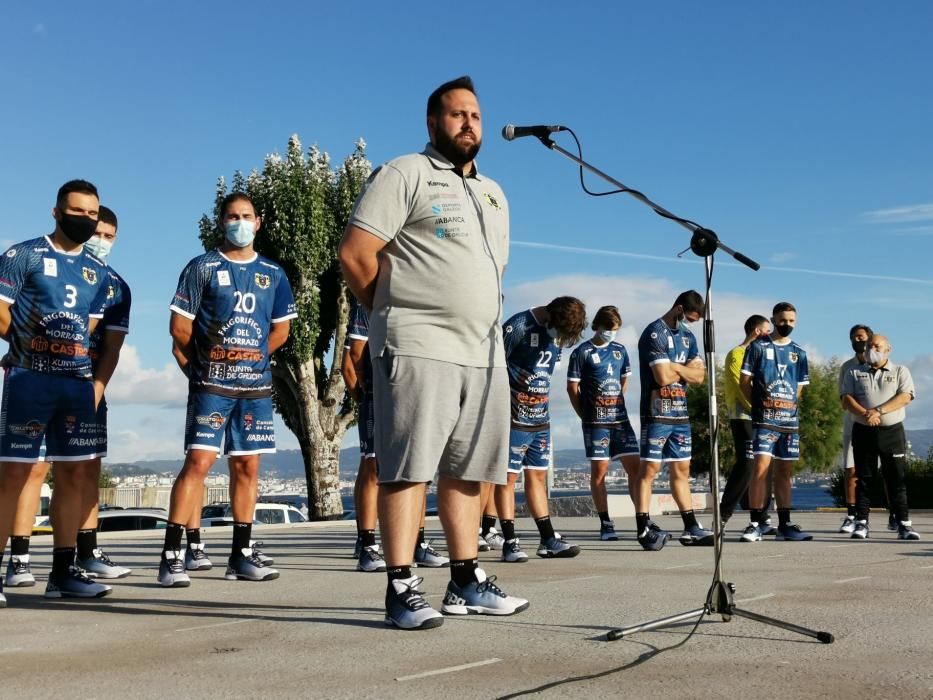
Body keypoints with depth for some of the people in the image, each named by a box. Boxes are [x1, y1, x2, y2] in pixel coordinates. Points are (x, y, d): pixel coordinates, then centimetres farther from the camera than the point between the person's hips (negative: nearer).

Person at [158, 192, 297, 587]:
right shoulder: (202, 268, 2)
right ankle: (171, 556, -9)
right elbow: (180, 328, 0)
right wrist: (208, 361, 6)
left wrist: (252, 358, 9)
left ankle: (242, 555, 14)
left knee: (247, 467, 6)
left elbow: (280, 330, 17)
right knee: (198, 462, -12)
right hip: (211, 385, -4)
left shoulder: (273, 274, 13)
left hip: (256, 385, 4)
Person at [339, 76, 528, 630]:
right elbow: (355, 254, -9)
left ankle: (466, 582, 18)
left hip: (484, 351, 7)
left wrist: (484, 321, 16)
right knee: (409, 468, -7)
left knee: (466, 470, 10)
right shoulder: (404, 174, -1)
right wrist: (397, 313, -1)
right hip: (419, 348, -7)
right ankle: (402, 589, -3)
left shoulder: (494, 194, 23)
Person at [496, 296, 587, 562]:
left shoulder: (558, 333, 6)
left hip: (541, 419, 7)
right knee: (508, 477, -2)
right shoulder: (518, 326, -16)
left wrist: (542, 404, 17)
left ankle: (548, 540, 15)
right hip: (513, 418, -7)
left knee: (538, 476, 11)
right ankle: (510, 542, 2)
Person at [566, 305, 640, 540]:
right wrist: (585, 415, -3)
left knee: (634, 466, 0)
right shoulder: (582, 352, -3)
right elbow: (573, 387, -2)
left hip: (620, 418, 5)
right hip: (596, 422, -4)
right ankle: (605, 523, 7)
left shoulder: (620, 350, 12)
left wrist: (617, 404, 13)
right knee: (599, 470, -1)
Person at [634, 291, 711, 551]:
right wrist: (686, 370, 0)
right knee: (649, 469, -7)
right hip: (657, 413, -8)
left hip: (681, 413, 8)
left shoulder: (688, 336, 16)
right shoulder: (654, 333, -9)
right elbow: (663, 376, -18)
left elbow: (699, 376, 8)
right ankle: (644, 529, -5)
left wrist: (676, 367, -8)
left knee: (681, 470, 11)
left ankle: (691, 529, 14)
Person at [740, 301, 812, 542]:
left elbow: (800, 387, 19)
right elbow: (745, 381, 0)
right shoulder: (758, 346, 2)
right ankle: (755, 525, -10)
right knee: (761, 466, -13)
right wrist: (759, 405, -6)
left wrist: (790, 407, 5)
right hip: (765, 419, -4)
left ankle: (785, 525, 14)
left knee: (783, 471, 9)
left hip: (790, 420, 5)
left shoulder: (798, 353, 15)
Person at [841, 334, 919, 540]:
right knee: (863, 479, 2)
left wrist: (879, 411, -19)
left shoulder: (900, 372, 9)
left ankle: (904, 524, 2)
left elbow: (905, 397, -6)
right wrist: (865, 413, -18)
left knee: (896, 478, -1)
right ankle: (861, 523, 5)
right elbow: (846, 399, 0)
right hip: (863, 431, 1)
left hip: (892, 431, -1)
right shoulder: (855, 373, 13)